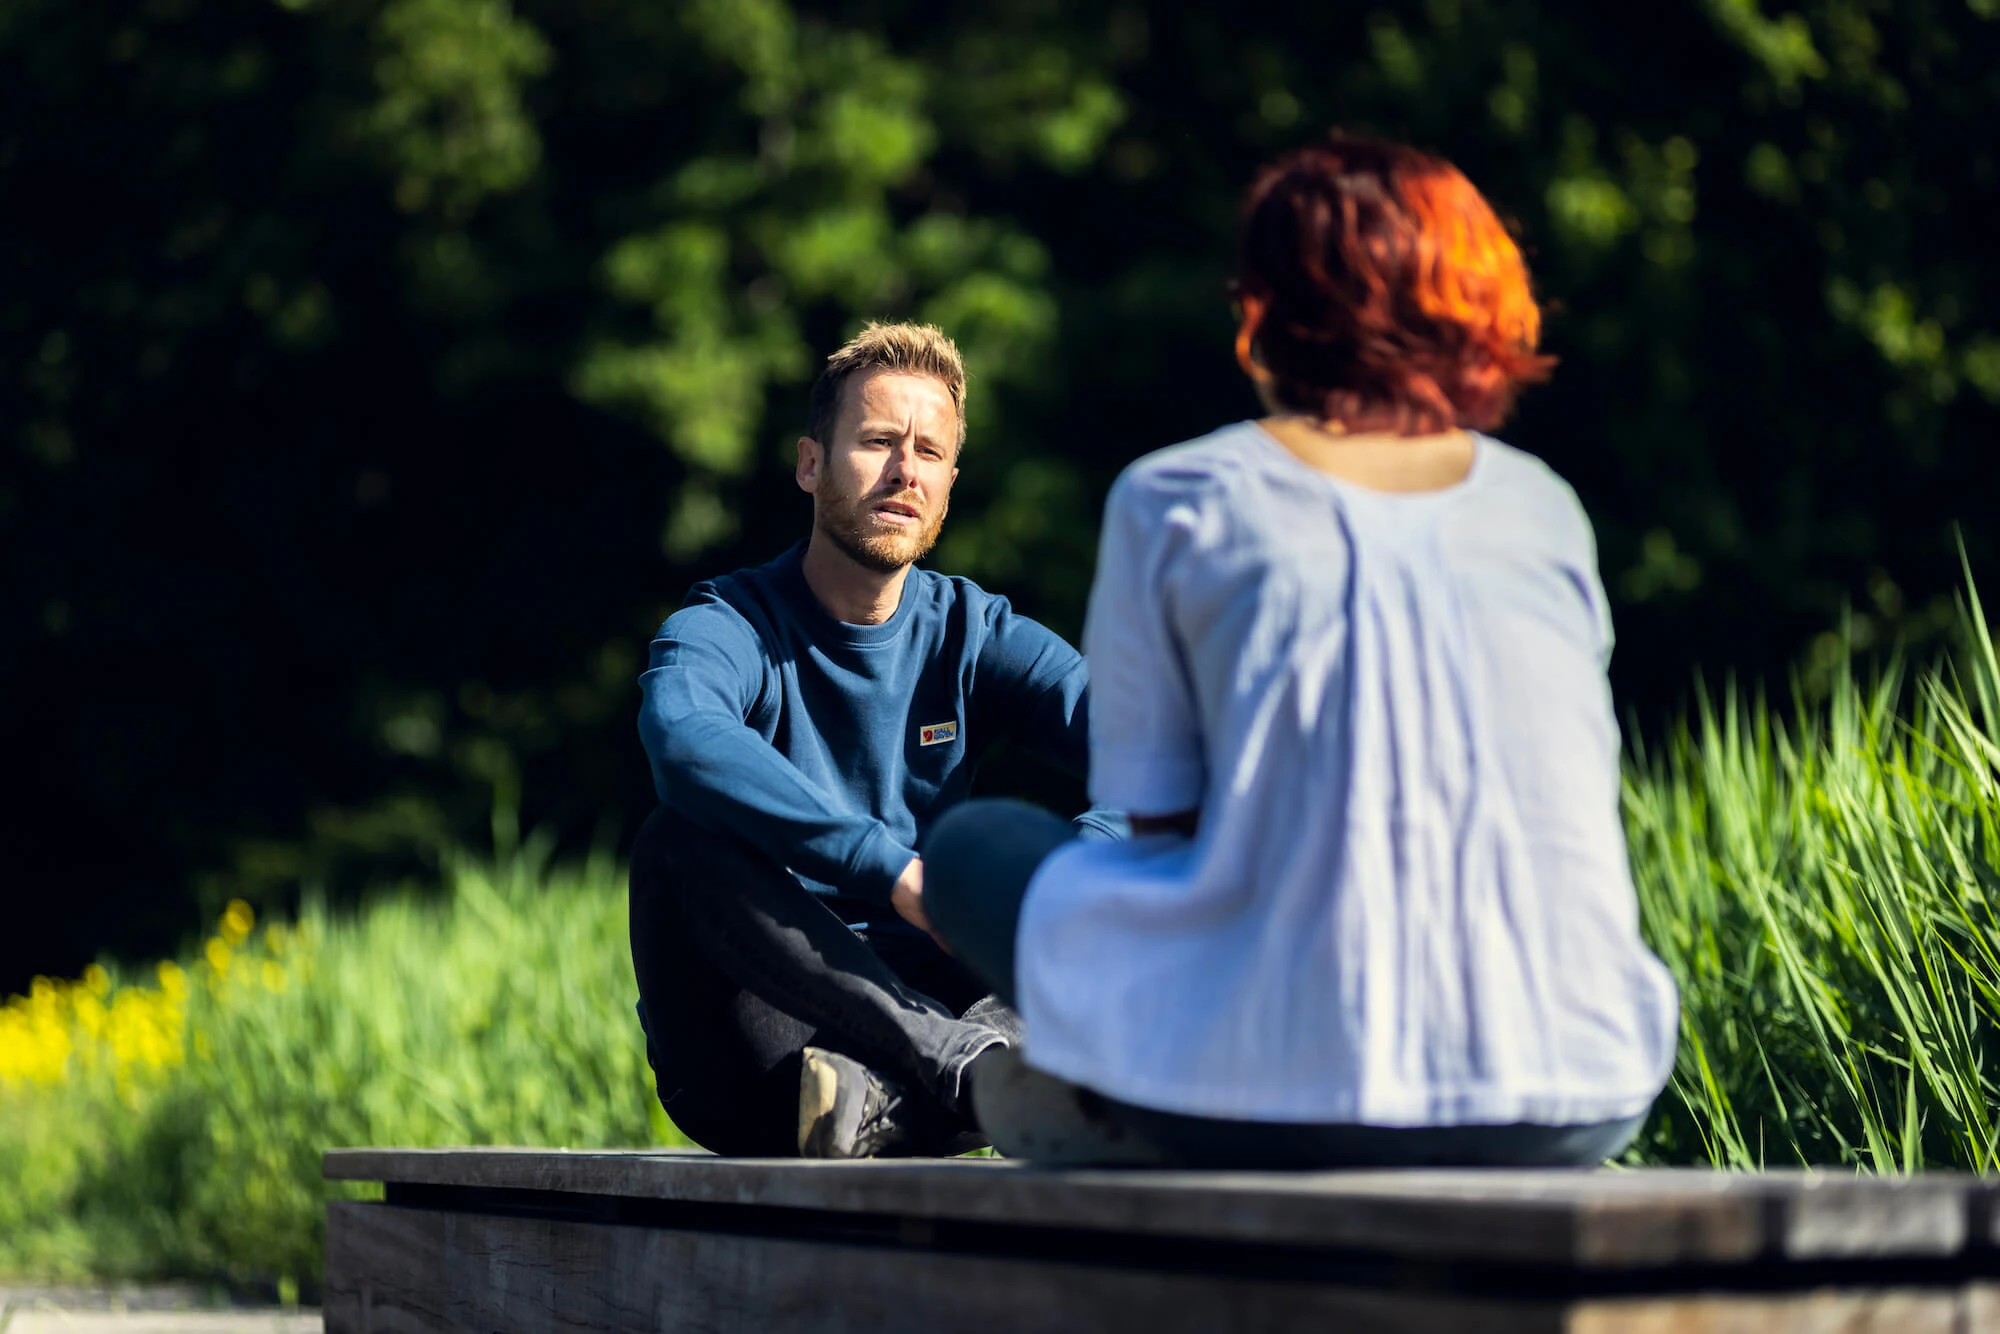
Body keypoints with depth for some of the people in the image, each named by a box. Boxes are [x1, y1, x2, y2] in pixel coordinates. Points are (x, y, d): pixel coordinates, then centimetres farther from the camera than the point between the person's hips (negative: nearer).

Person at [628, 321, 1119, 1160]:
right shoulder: (729, 627, -5)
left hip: (920, 1003, 3)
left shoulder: (971, 631, 7)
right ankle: (964, 1058, -40)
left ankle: (889, 1098, -37)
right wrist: (895, 869, -40)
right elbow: (682, 736, -31)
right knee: (683, 840, -31)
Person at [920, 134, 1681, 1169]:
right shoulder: (1545, 507, 12)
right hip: (1573, 1110, 3)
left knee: (974, 847, 23)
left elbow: (1160, 822, 5)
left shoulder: (1175, 502, 2)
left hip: (1279, 1097, -2)